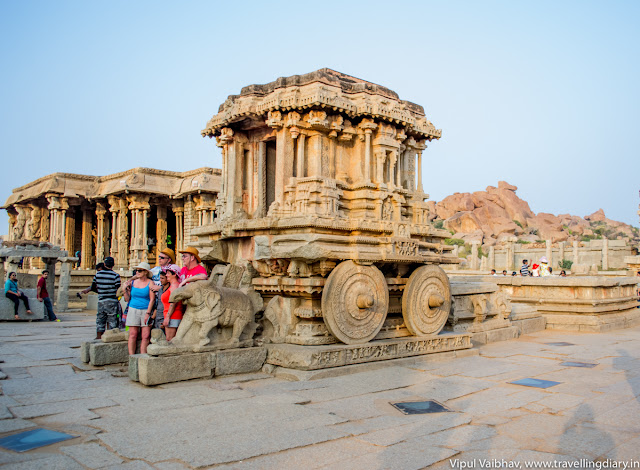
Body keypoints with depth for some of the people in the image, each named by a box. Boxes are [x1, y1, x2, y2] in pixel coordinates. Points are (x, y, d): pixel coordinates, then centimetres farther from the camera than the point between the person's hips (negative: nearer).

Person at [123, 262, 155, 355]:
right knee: (133, 335, -2)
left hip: (146, 310, -2)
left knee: (146, 336, -6)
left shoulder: (150, 283, -1)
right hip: (133, 310, 2)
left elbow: (152, 299, -5)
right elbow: (127, 299, 12)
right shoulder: (132, 282, 9)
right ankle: (131, 357, 3)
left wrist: (148, 313, -11)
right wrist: (125, 290, -4)